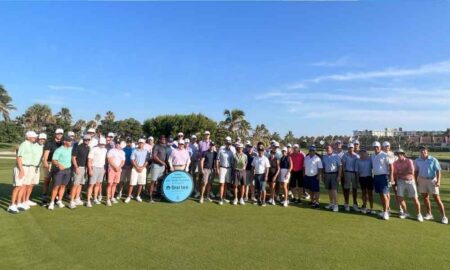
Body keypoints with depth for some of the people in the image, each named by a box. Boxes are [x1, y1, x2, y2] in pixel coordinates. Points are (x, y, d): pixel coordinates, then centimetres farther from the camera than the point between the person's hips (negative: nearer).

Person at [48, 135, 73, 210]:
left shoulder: (71, 149, 6)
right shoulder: (59, 150, -13)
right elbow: (53, 160, -21)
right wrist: (59, 165, -39)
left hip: (68, 169, 5)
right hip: (59, 170, -5)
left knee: (63, 185, 10)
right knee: (56, 186, -4)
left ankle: (59, 201, 20)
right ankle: (52, 202, 6)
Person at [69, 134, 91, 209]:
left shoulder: (88, 148, 11)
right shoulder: (78, 147, -9)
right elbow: (73, 158, -10)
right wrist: (77, 167, -17)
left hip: (85, 168, 7)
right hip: (78, 167, -7)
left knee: (81, 184, 11)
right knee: (76, 184, -10)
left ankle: (77, 199, 21)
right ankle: (72, 201, -7)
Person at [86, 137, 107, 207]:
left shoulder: (105, 150, 9)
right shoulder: (93, 149, -10)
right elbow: (89, 160, -11)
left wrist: (104, 168, 10)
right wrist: (90, 170, -16)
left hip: (102, 168, 6)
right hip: (95, 168, -6)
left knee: (98, 184, 12)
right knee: (91, 184, -6)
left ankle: (95, 199, 22)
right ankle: (88, 201, -2)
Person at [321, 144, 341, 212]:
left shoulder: (336, 156, -4)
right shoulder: (324, 157, 10)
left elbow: (340, 166, -7)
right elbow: (323, 167, 15)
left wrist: (339, 176, -13)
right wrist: (323, 176, 11)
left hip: (334, 174, -5)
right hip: (326, 174, 5)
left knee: (334, 189, -9)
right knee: (329, 189, 10)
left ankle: (336, 204, -4)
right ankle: (331, 203, 21)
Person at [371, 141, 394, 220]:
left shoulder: (384, 155, -8)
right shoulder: (372, 156, 12)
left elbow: (391, 165, -11)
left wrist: (391, 175, -17)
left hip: (383, 176, -7)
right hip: (376, 176, 7)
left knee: (384, 194, -7)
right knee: (380, 194, 12)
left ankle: (386, 212, -1)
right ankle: (385, 210, 22)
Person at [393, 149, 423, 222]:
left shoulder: (409, 161, -8)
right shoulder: (396, 163, 1)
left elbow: (411, 172, -20)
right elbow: (395, 174, 3)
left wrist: (401, 173, -13)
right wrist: (396, 182, -6)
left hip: (410, 181, -3)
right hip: (401, 181, 3)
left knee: (415, 198, -2)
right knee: (400, 197, -2)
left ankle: (418, 214, 16)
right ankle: (405, 213, 16)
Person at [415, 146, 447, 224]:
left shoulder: (433, 160, -10)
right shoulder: (418, 160, 2)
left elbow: (438, 171, -11)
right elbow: (416, 171, 11)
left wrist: (438, 181, -21)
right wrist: (415, 181, 8)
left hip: (432, 180, -4)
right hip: (422, 180, 4)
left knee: (437, 198, -4)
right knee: (425, 198, 9)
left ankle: (444, 216, 4)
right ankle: (429, 214, 21)